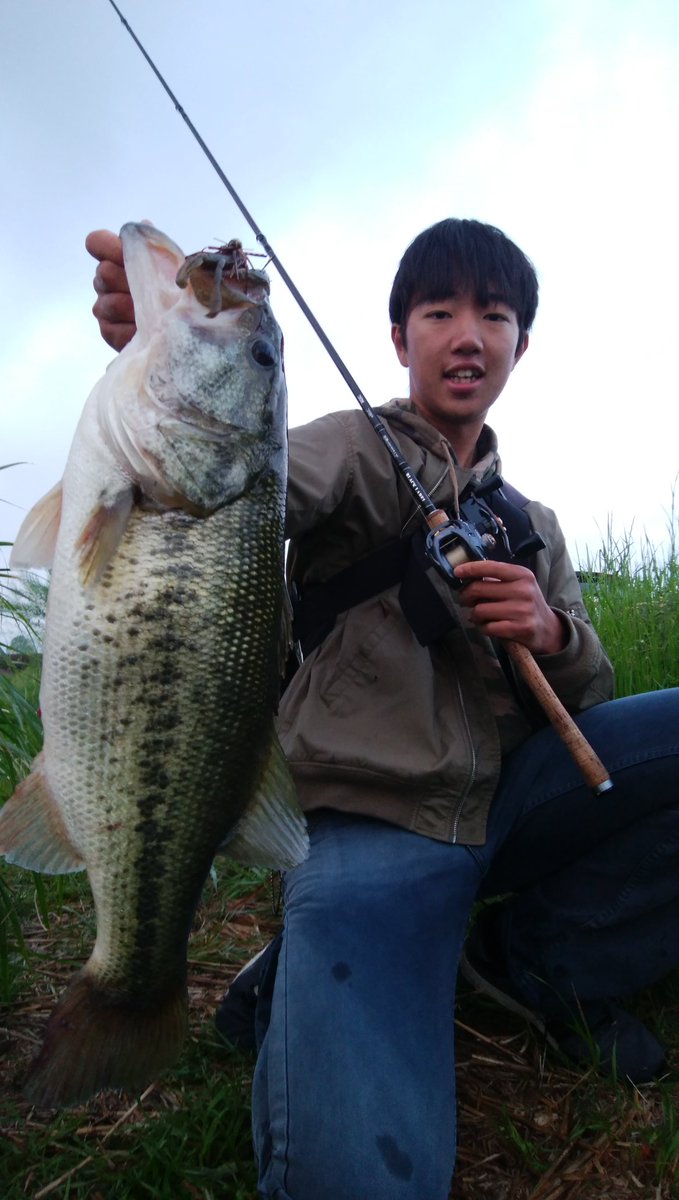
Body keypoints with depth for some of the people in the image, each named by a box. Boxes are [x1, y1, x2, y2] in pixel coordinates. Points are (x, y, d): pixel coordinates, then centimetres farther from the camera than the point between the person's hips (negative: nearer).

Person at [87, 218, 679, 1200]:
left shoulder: (533, 522, 20)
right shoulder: (357, 449, 4)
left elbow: (586, 691, 16)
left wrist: (551, 634, -7)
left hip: (513, 794, 6)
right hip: (373, 823, -5)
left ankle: (543, 959, 1)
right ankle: (300, 983, 6)